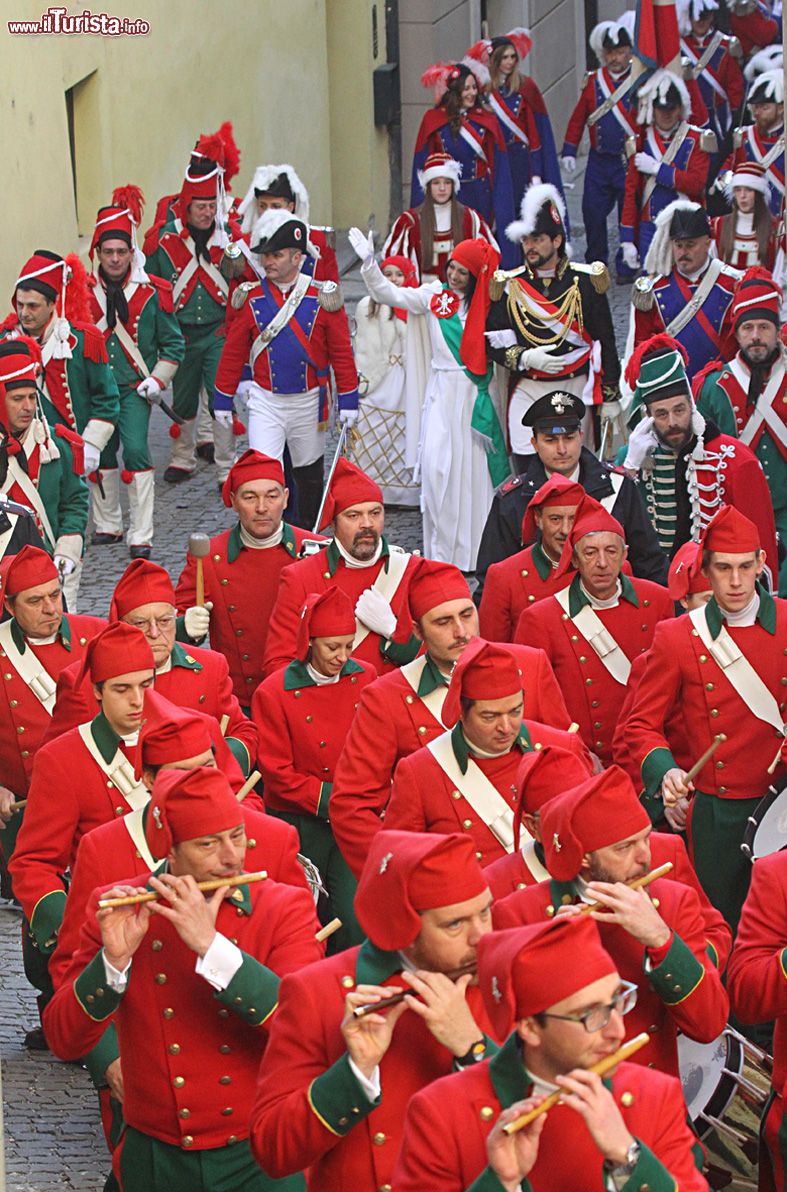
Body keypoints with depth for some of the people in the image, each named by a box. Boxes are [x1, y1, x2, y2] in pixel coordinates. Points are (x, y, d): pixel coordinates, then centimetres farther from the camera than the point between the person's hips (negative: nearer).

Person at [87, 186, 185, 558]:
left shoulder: (152, 293, -4)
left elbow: (173, 343, 5)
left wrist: (158, 379, -6)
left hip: (134, 388, -3)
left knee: (135, 451, -14)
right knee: (100, 454, 10)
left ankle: (141, 537, -10)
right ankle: (108, 525, 28)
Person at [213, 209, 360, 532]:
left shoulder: (322, 296, -6)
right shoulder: (252, 297, -4)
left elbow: (341, 351, -2)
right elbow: (233, 353, 1)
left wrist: (348, 401, -4)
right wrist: (223, 400, 2)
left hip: (308, 401, 1)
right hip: (265, 402, -1)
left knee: (309, 474, 16)